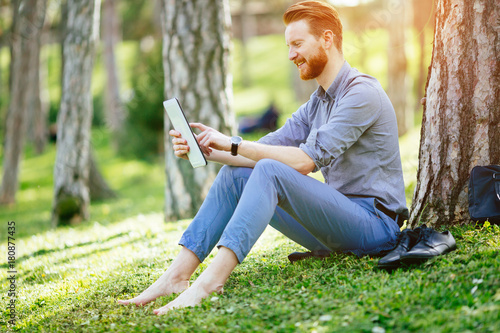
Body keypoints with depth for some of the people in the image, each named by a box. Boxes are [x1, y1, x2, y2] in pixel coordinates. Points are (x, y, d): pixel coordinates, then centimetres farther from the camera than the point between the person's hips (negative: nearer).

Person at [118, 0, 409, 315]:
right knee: (234, 176, -2)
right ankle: (176, 276, -11)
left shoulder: (362, 92, -13)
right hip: (338, 223, 9)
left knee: (270, 171, -29)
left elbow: (305, 161, -22)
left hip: (375, 222, -9)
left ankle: (210, 281, -37)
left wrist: (234, 144, -18)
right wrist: (209, 150, -5)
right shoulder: (317, 103, 17)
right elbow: (268, 149, 9)